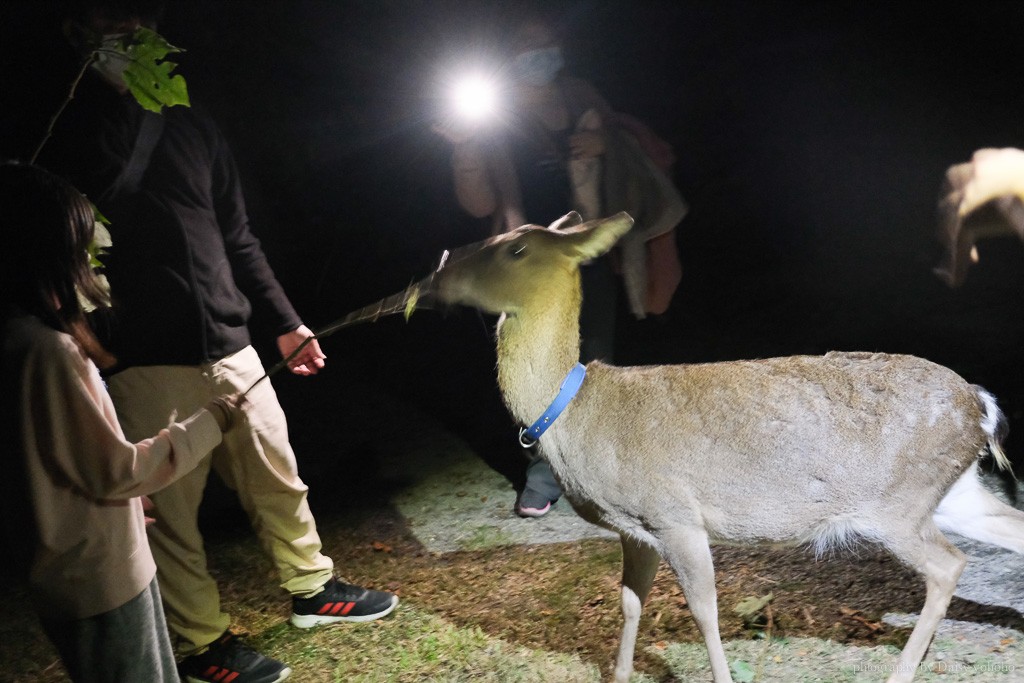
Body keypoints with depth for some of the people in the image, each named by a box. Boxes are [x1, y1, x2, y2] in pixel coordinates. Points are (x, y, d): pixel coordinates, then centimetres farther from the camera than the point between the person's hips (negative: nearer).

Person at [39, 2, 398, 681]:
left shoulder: (190, 121, 11)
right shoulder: (70, 132, -2)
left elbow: (236, 236, 16)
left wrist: (285, 320, 17)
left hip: (229, 344, 5)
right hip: (146, 363, -5)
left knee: (278, 477, 16)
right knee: (171, 509, 5)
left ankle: (312, 587, 37)